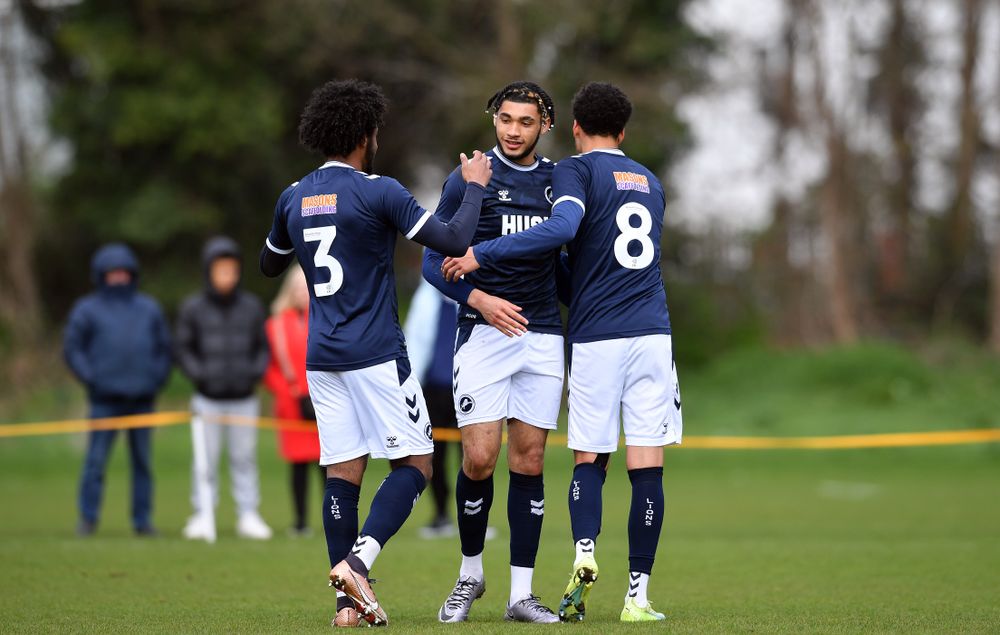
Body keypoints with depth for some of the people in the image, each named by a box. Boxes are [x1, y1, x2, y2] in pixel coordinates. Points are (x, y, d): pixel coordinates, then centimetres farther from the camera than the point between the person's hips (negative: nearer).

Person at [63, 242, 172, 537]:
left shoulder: (149, 308, 14)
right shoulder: (87, 309, 5)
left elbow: (164, 347, 17)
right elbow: (72, 348, 2)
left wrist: (157, 377, 3)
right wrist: (91, 379, -9)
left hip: (142, 398, 3)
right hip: (105, 399, -3)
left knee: (142, 462, 5)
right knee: (96, 460, -7)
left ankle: (143, 519, 10)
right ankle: (88, 518, -2)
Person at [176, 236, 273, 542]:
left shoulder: (251, 307, 7)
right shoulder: (193, 308, 1)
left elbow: (262, 347, 14)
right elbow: (184, 348, 5)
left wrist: (256, 372, -3)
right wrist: (199, 375, -9)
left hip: (244, 399, 2)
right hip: (208, 399, -2)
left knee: (245, 459, 4)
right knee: (205, 462, -4)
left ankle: (248, 516, 11)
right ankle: (203, 516, 1)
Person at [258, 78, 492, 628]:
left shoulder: (293, 198, 8)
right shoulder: (378, 192, -10)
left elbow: (269, 265, 25)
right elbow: (453, 241, -12)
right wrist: (474, 188, 3)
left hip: (321, 357, 6)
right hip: (377, 355, -6)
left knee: (343, 472, 6)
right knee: (414, 464, 2)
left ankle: (347, 602, 1)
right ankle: (356, 562, -17)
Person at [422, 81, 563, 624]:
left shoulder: (557, 182, 10)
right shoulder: (469, 180, -2)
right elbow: (434, 261, -3)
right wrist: (478, 299, -18)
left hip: (542, 335, 3)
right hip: (484, 333, -3)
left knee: (529, 462, 2)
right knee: (479, 459, -11)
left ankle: (521, 594, 6)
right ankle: (470, 574, 12)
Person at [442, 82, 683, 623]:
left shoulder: (576, 171, 0)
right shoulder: (649, 182, 20)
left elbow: (562, 228, -20)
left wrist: (482, 253, -17)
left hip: (595, 339, -3)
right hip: (651, 334, 3)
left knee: (589, 461, 10)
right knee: (647, 470, 0)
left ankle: (584, 558, -14)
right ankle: (637, 595, -3)